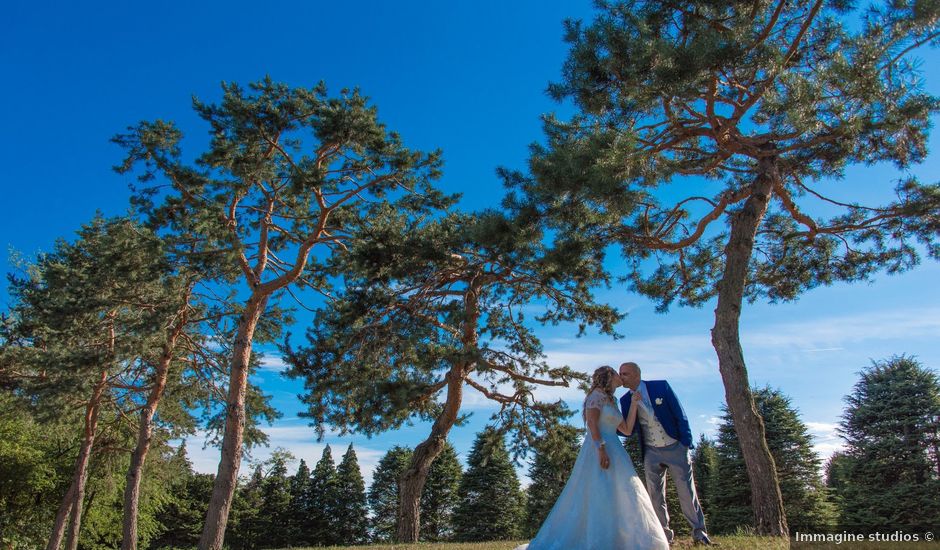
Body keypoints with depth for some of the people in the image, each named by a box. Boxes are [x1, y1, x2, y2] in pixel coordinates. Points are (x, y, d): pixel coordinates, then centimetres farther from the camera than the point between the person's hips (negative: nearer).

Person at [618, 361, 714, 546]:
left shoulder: (661, 386, -9)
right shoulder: (625, 400, -1)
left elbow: (680, 414, -7)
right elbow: (629, 430, -2)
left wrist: (686, 442, -10)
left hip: (676, 448, -3)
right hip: (651, 453, 3)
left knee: (687, 492, 2)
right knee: (655, 496, 5)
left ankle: (699, 533, 14)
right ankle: (664, 536, 15)